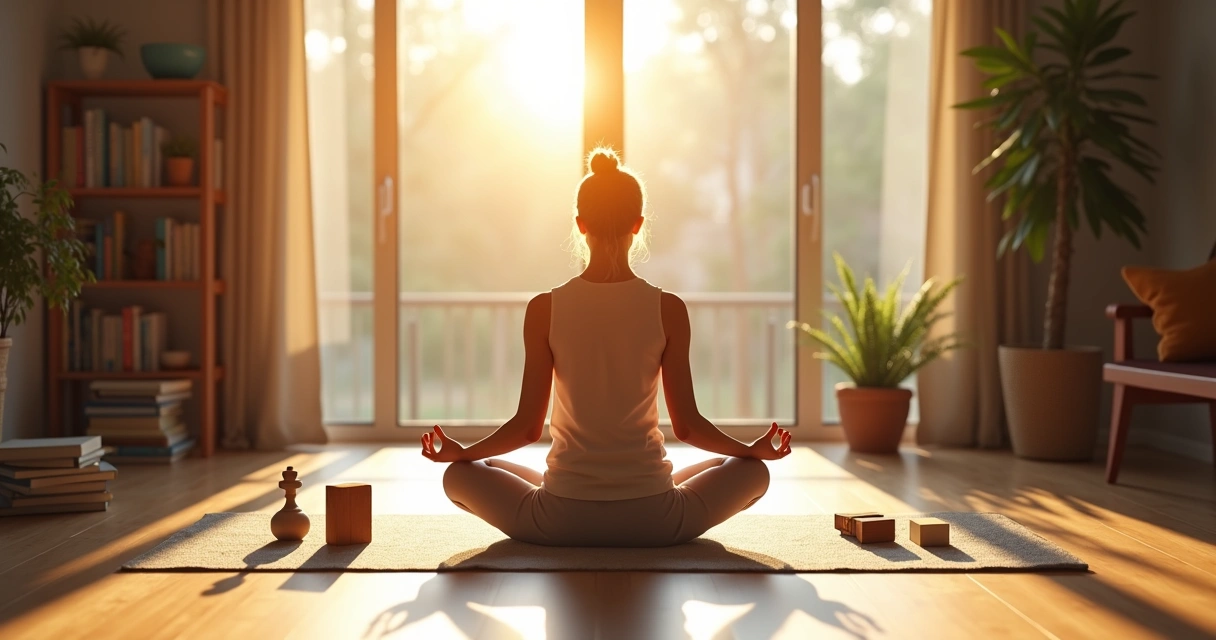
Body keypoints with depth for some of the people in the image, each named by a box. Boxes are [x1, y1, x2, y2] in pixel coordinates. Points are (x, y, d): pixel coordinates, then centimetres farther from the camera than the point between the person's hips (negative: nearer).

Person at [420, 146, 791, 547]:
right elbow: (687, 425, -3)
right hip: (653, 521, 1)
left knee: (459, 475, 25)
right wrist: (754, 449, 13)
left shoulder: (544, 309, -7)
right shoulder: (668, 309, -7)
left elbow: (527, 426, -4)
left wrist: (462, 452, 13)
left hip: (561, 521, 0)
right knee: (753, 470, 26)